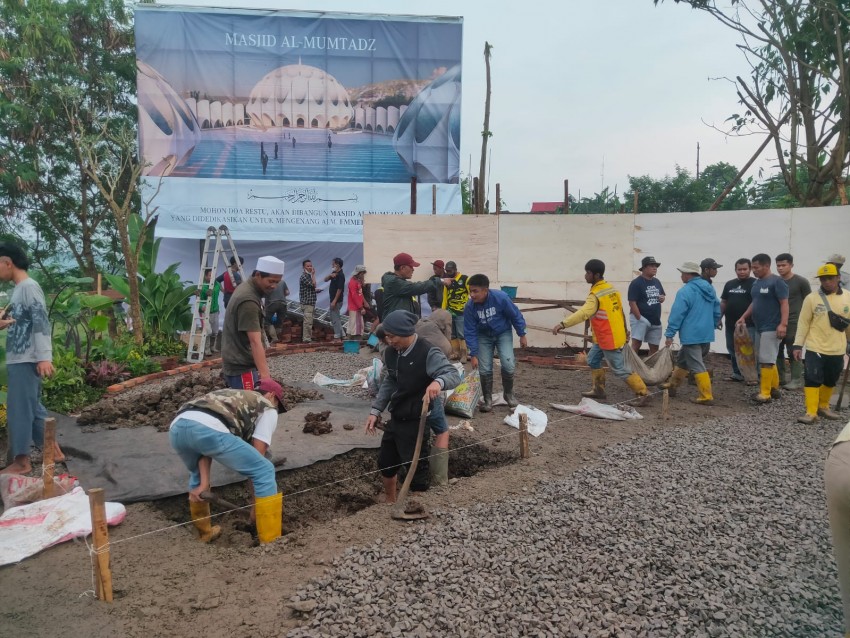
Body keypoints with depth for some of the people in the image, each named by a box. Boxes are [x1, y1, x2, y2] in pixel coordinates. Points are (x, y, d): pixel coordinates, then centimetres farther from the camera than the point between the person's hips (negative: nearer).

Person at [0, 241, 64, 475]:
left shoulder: (29, 286, -12)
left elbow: (41, 322, -20)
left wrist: (44, 357, -25)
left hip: (27, 360, -9)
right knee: (32, 407, 13)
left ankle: (21, 460, 7)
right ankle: (53, 451, 20)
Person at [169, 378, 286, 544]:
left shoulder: (229, 398, 41)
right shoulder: (268, 409, 23)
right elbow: (256, 457, 15)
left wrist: (204, 483, 21)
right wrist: (256, 503, 21)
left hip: (177, 427, 8)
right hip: (209, 430, -7)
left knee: (197, 473, 38)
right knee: (264, 471, 8)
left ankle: (205, 532, 46)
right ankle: (271, 541, 11)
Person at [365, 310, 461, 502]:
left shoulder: (428, 353, -21)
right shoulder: (391, 353, 2)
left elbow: (454, 374, -30)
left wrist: (438, 382, -52)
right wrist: (376, 410, 10)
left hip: (417, 423, -8)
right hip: (395, 419, 8)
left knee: (417, 469, 3)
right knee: (385, 463, 23)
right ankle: (390, 504, 48)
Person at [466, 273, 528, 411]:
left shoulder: (500, 298, -29)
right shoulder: (470, 307, -23)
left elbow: (515, 316, -13)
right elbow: (470, 332, -15)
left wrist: (522, 335, -5)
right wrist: (473, 355, -16)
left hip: (503, 333, -1)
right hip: (484, 336, 2)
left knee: (508, 365, -16)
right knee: (485, 369, -4)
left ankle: (509, 393, 11)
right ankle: (488, 400, 15)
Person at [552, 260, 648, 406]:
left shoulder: (596, 295, -23)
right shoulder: (610, 288, 6)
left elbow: (583, 313, -39)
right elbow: (620, 310, 13)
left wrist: (562, 324, -47)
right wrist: (624, 330, 24)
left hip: (609, 339, -9)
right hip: (604, 337, 9)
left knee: (619, 369, 0)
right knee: (593, 360, 18)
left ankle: (641, 393, 8)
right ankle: (598, 390, 25)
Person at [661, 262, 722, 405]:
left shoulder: (685, 291, -17)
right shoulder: (709, 288, 9)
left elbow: (677, 314, -18)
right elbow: (717, 310, 15)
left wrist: (669, 334, -12)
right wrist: (711, 326, 26)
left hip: (691, 335, -9)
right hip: (705, 333, 9)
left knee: (696, 365, -4)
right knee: (682, 360, 22)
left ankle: (706, 397, -3)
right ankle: (672, 385, 34)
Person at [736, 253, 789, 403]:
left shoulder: (776, 281, -11)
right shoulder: (757, 283, 13)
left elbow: (784, 303, -16)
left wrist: (783, 324, -24)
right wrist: (743, 317, 13)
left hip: (771, 328, -8)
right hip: (759, 328, 8)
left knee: (766, 360, -9)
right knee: (768, 359, 13)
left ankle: (765, 393, -6)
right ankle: (774, 388, 22)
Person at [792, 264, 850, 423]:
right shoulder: (811, 298, -7)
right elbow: (803, 323, -4)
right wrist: (798, 345, -6)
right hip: (815, 348, -3)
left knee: (830, 381, 15)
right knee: (812, 379, -6)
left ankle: (823, 407, 33)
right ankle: (811, 413, -2)